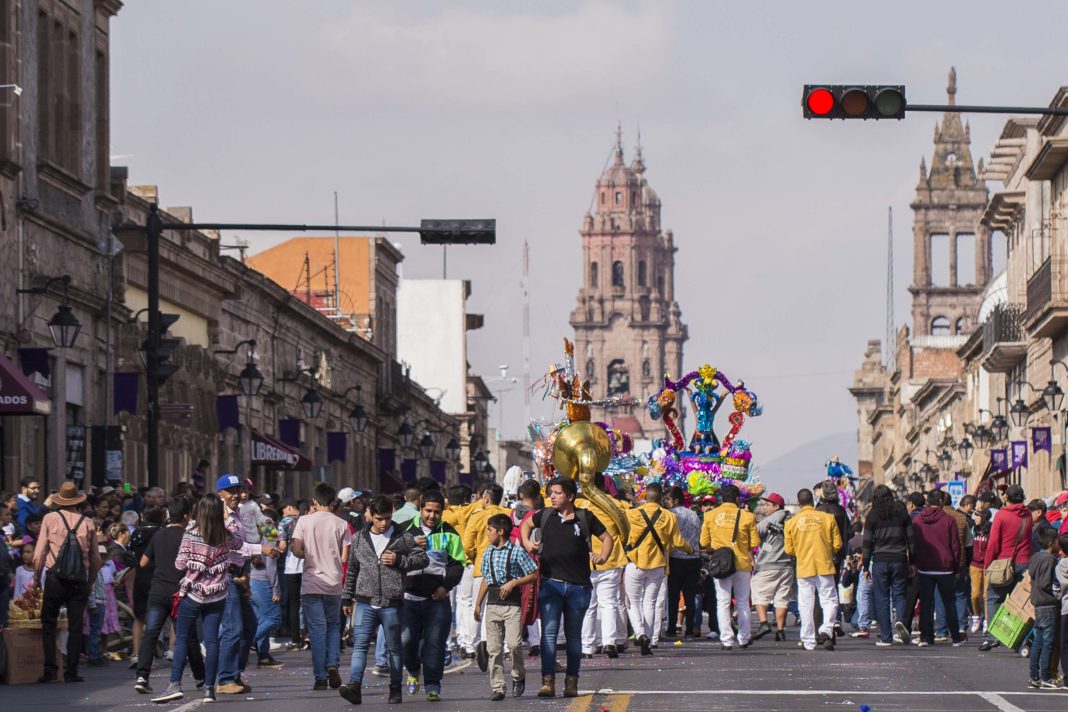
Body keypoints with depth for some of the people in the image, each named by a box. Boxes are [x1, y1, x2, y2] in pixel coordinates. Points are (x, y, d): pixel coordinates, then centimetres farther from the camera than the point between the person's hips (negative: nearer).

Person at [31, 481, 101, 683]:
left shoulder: (50, 519, -2)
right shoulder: (88, 523, 4)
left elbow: (39, 554, -3)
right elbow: (95, 558, 7)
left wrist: (36, 578, 9)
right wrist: (90, 583, 19)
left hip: (55, 578, -2)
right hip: (80, 581, 2)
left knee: (48, 624, 7)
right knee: (76, 626, 6)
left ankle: (50, 669, -2)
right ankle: (71, 672, 4)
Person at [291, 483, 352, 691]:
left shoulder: (305, 521, -4)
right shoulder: (341, 524, -2)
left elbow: (297, 551, -8)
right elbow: (345, 557, -2)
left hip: (311, 583, -1)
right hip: (334, 582, 1)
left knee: (317, 629, 2)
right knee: (333, 625, 18)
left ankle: (320, 676, -1)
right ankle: (332, 664, -1)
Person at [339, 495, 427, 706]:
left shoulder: (403, 538, 4)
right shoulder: (360, 539, 12)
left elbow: (423, 559, 5)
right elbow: (352, 570, 19)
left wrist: (399, 560, -9)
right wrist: (347, 598, 19)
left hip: (392, 603, -1)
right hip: (365, 602, 1)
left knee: (394, 647, 8)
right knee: (360, 644, -10)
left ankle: (395, 688, 17)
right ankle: (354, 686, -19)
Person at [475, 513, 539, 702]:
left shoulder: (517, 551, -5)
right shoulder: (488, 552, 12)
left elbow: (533, 575, -3)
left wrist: (513, 583, -13)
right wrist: (478, 604, 17)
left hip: (512, 602, -5)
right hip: (492, 602, 5)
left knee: (514, 643, -15)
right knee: (494, 648, 1)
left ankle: (518, 676, 11)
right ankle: (497, 688, 4)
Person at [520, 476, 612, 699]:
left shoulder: (585, 518, 0)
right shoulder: (546, 515, 5)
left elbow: (607, 538, 12)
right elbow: (526, 524, 26)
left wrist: (603, 556, -3)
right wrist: (526, 542, 10)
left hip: (578, 586, 0)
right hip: (550, 582, 0)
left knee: (574, 636, 10)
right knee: (549, 632, -11)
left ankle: (571, 681, 18)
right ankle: (548, 681, -15)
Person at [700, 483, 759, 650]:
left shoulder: (710, 516, 0)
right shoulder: (746, 516, -3)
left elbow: (704, 543, 5)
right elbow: (754, 543, -1)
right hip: (743, 564, 0)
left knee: (723, 603, 3)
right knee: (743, 603, 13)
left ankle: (726, 640, -4)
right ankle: (744, 639, 19)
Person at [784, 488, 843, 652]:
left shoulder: (791, 522, 0)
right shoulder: (828, 518, -1)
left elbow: (789, 550, 4)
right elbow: (837, 545, 2)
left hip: (803, 568, 1)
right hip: (825, 566, -1)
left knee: (806, 604, 6)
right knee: (829, 600, 5)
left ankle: (808, 641, 7)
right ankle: (826, 630, -17)